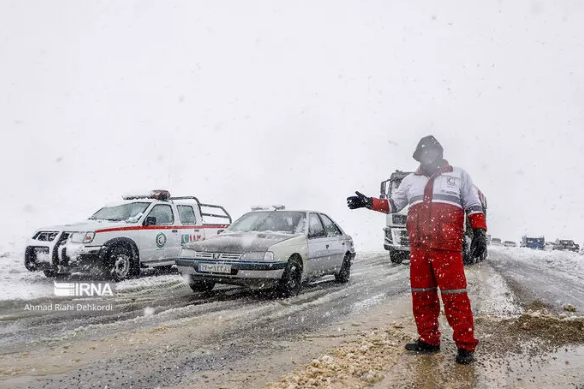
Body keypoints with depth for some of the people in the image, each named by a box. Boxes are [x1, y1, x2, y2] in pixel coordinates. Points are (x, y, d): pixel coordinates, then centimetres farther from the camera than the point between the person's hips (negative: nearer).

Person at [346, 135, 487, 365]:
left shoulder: (458, 175, 10)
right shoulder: (411, 180, 18)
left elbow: (474, 206, 8)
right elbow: (393, 204, 23)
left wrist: (479, 233, -4)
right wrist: (368, 202, 10)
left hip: (447, 247, -4)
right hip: (418, 248, 4)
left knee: (455, 296, -8)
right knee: (422, 295, 8)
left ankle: (466, 346, 0)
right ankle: (429, 340, 19)